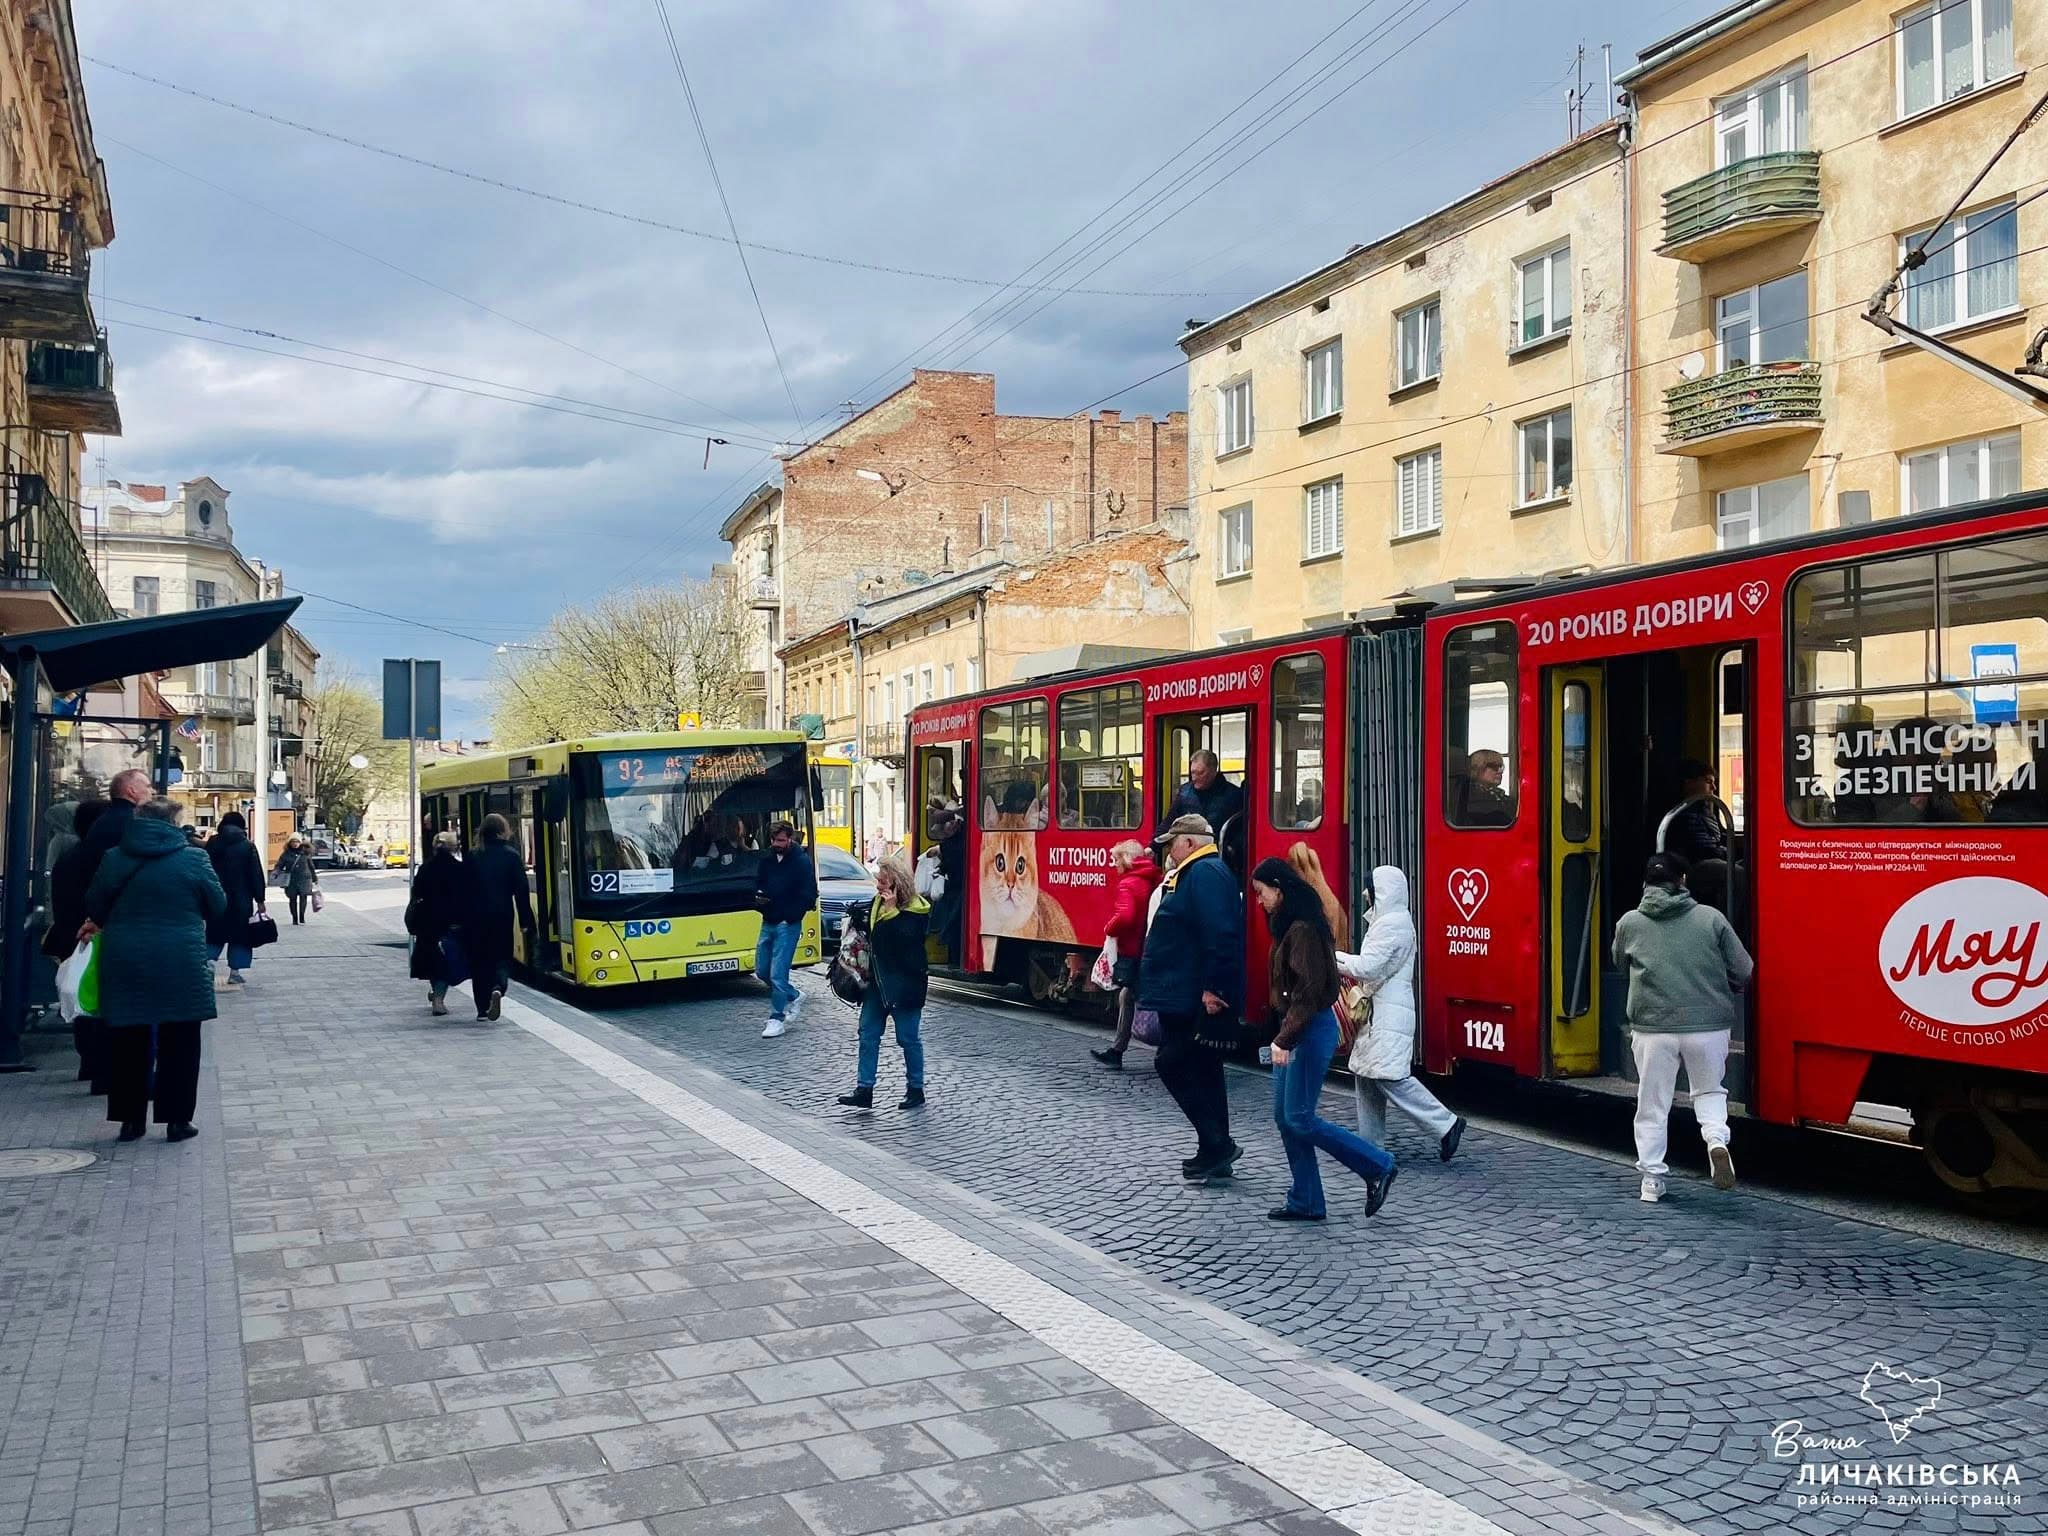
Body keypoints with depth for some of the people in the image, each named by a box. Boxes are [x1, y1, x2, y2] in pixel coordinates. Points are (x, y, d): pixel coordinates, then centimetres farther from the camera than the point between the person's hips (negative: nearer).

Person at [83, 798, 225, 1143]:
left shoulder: (114, 859, 1)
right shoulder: (194, 858, -6)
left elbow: (94, 909, 7)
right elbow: (218, 906, 0)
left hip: (124, 963, 3)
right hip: (180, 964, -2)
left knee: (128, 1043, 13)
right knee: (178, 1044, 7)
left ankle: (130, 1119, 18)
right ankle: (177, 1120, 9)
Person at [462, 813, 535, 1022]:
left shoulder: (472, 858, 3)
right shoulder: (511, 856, -3)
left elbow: (464, 890, 4)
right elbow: (521, 890, -5)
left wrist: (463, 921, 10)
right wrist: (525, 921, -1)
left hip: (476, 918, 2)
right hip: (502, 916, -2)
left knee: (479, 960, 12)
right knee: (501, 958, 8)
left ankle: (482, 1009, 13)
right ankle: (497, 988, -22)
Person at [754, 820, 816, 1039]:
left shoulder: (802, 862, -11)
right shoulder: (767, 859, 6)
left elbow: (809, 896, -12)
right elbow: (758, 884, 19)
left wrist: (790, 915, -14)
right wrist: (758, 897, -3)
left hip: (788, 924, -7)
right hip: (768, 922, 7)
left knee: (777, 973, -7)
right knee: (761, 970, 12)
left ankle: (777, 1018, 5)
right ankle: (793, 996, 32)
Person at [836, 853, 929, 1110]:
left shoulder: (916, 910, -14)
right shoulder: (878, 901, 8)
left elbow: (904, 938, -28)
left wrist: (892, 910, -26)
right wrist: (859, 921, 3)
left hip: (904, 983, -7)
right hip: (877, 980, 8)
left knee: (908, 1038, 3)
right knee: (868, 1033, 5)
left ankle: (916, 1090, 16)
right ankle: (864, 1090, 9)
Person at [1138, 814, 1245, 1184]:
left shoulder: (1204, 874, -16)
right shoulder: (1203, 872, 18)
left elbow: (1220, 936, -26)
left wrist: (1213, 988, -26)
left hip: (1198, 1001, -11)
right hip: (1187, 997, 11)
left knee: (1173, 1064, -7)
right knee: (1203, 1071, 14)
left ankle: (1217, 1144, -3)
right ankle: (1215, 1155, 22)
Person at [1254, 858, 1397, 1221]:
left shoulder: (1302, 929, -18)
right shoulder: (1288, 926, 13)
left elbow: (1308, 991, -23)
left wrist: (1284, 1039, -23)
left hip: (1311, 1031, -10)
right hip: (1295, 1030, 10)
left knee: (1299, 1118, -6)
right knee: (1284, 1117, 9)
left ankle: (1378, 1167, 5)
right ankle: (1305, 1202, 16)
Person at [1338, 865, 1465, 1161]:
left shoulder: (1394, 923, -15)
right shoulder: (1385, 920, 18)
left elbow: (1366, 967, -20)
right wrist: (1343, 966, 6)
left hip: (1390, 1015, -10)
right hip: (1377, 1013, 10)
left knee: (1391, 1077, -12)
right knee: (1364, 1075, 10)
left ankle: (1446, 1125, -6)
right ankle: (1370, 1142, 15)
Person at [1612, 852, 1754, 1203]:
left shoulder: (1629, 923, 0)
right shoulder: (1711, 918, -2)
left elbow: (1621, 962, 18)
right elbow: (1743, 973, 3)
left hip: (1652, 1026, 0)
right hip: (1709, 1025, 0)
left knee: (1652, 1106, 11)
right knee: (1709, 1090, 23)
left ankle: (1652, 1180, 15)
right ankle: (1717, 1140, -3)